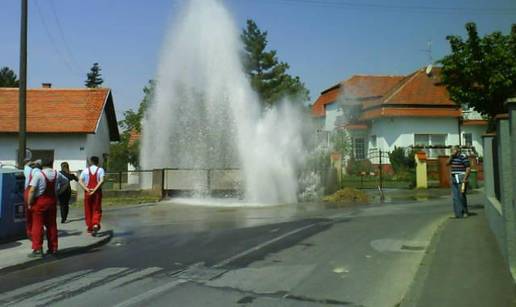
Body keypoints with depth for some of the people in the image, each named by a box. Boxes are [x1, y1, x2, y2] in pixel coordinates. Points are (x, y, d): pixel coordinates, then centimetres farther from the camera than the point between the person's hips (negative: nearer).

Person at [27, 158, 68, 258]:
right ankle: (53, 248, 19)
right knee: (52, 225, 13)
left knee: (37, 226, 1)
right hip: (52, 201, 5)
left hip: (40, 201, -5)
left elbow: (32, 190, -16)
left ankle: (37, 249, 1)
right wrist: (58, 191, 19)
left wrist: (29, 203, -7)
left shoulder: (38, 174, -11)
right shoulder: (57, 174, 5)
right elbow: (66, 181, 23)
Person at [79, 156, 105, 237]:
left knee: (88, 210, 13)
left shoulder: (85, 170, 4)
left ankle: (90, 227, 21)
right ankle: (96, 225, -17)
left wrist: (87, 189, -13)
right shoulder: (100, 170, 0)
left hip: (88, 192, 1)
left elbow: (80, 181, -7)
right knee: (97, 210, 5)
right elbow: (101, 181, -15)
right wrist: (94, 190, -16)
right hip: (97, 192, -1)